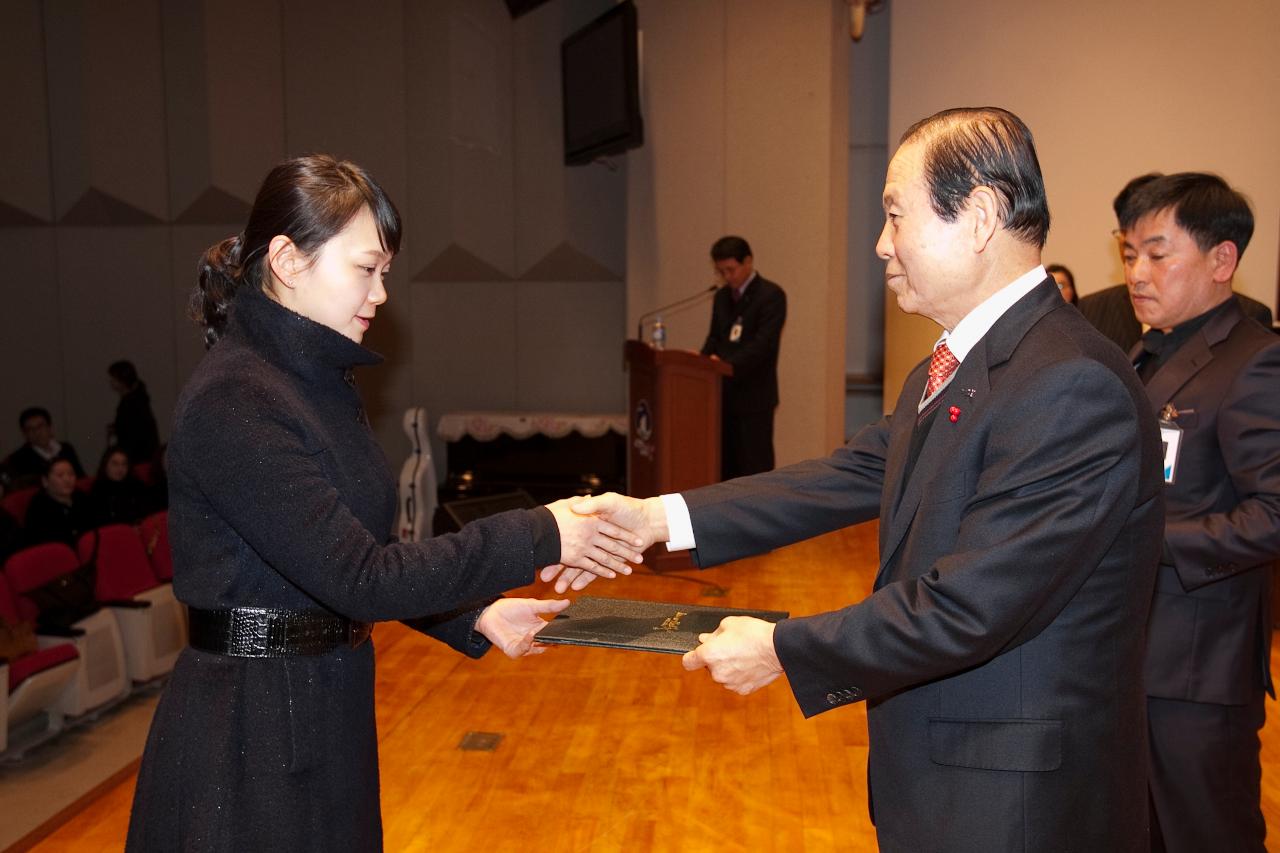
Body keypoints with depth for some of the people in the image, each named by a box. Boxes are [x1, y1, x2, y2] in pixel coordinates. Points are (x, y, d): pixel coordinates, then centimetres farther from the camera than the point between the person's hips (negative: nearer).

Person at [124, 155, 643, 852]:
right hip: (250, 734, -8)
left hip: (325, 706, 9)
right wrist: (535, 538, -21)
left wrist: (474, 614, -1)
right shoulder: (232, 401, -22)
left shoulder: (321, 380, 7)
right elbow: (360, 577, -25)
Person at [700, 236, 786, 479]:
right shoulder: (721, 297, 15)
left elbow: (764, 343, -18)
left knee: (755, 463, -3)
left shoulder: (771, 295, -8)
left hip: (754, 396, -7)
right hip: (724, 394, 7)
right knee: (724, 463, 10)